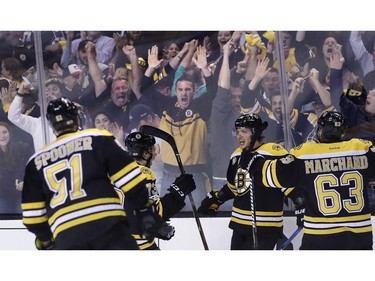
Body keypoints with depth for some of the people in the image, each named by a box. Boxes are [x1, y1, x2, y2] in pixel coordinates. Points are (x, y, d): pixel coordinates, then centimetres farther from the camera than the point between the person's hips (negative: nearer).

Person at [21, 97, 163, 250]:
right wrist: (144, 208, 11)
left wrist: (44, 237, 32)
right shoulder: (97, 139, 9)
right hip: (106, 222, -3)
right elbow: (129, 178, 2)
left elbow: (33, 214, 17)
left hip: (65, 234, 3)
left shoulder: (36, 160, 18)